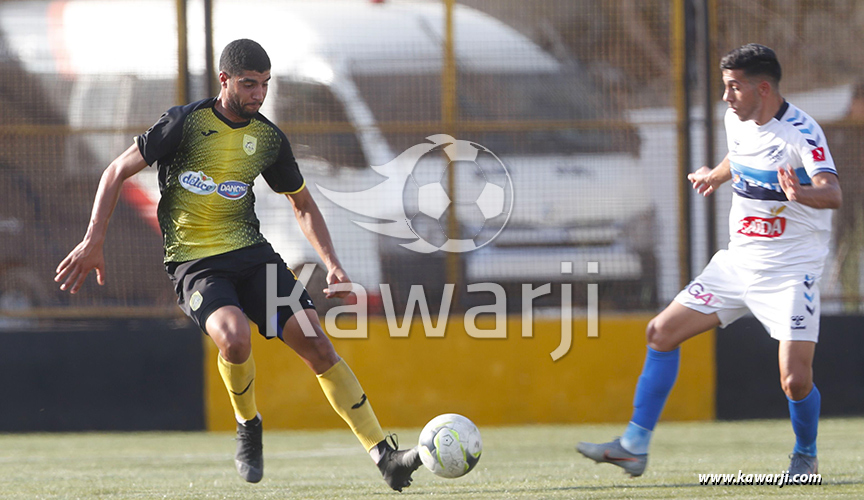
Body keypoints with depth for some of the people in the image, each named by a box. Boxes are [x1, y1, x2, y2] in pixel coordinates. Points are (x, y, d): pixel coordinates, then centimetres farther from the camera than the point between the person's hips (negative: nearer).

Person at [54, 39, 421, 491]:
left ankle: (385, 458, -12)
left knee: (314, 342, -13)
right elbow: (118, 171, -2)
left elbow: (303, 205, 21)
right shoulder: (185, 122, -7)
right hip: (193, 263, -4)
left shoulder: (269, 139, 7)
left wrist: (332, 264, 9)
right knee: (234, 337, -33)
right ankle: (248, 428, -1)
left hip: (252, 254, 4)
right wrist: (93, 241, -10)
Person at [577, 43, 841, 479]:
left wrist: (801, 194, -53)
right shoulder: (737, 121, 4)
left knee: (796, 380, -17)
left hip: (790, 273, -8)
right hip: (738, 262, 8)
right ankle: (634, 446, 9)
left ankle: (805, 456, 13)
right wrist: (716, 176, 43)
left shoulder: (801, 132, -19)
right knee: (662, 332, 3)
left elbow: (833, 194, -33)